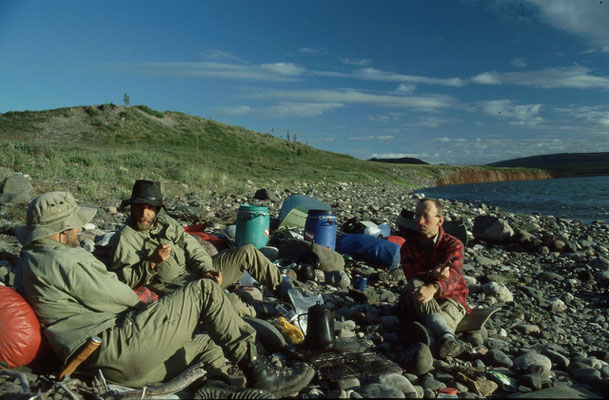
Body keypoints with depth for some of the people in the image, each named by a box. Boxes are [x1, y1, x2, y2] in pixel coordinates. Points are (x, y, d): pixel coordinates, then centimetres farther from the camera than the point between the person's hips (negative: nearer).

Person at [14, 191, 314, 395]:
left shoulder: (27, 261, 15)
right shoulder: (66, 261, -16)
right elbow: (122, 299, -12)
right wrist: (138, 302, 11)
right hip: (119, 346, -10)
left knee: (207, 344, 16)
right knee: (204, 291, -11)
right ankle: (259, 371, -8)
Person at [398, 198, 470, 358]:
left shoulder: (453, 244, -3)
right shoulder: (408, 246, 5)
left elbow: (453, 275, -23)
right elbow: (412, 275, -13)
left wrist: (433, 288, -46)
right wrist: (432, 275, -37)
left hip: (450, 299, 0)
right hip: (419, 305, 1)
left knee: (447, 313, -36)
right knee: (415, 284, -34)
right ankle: (446, 336, -59)